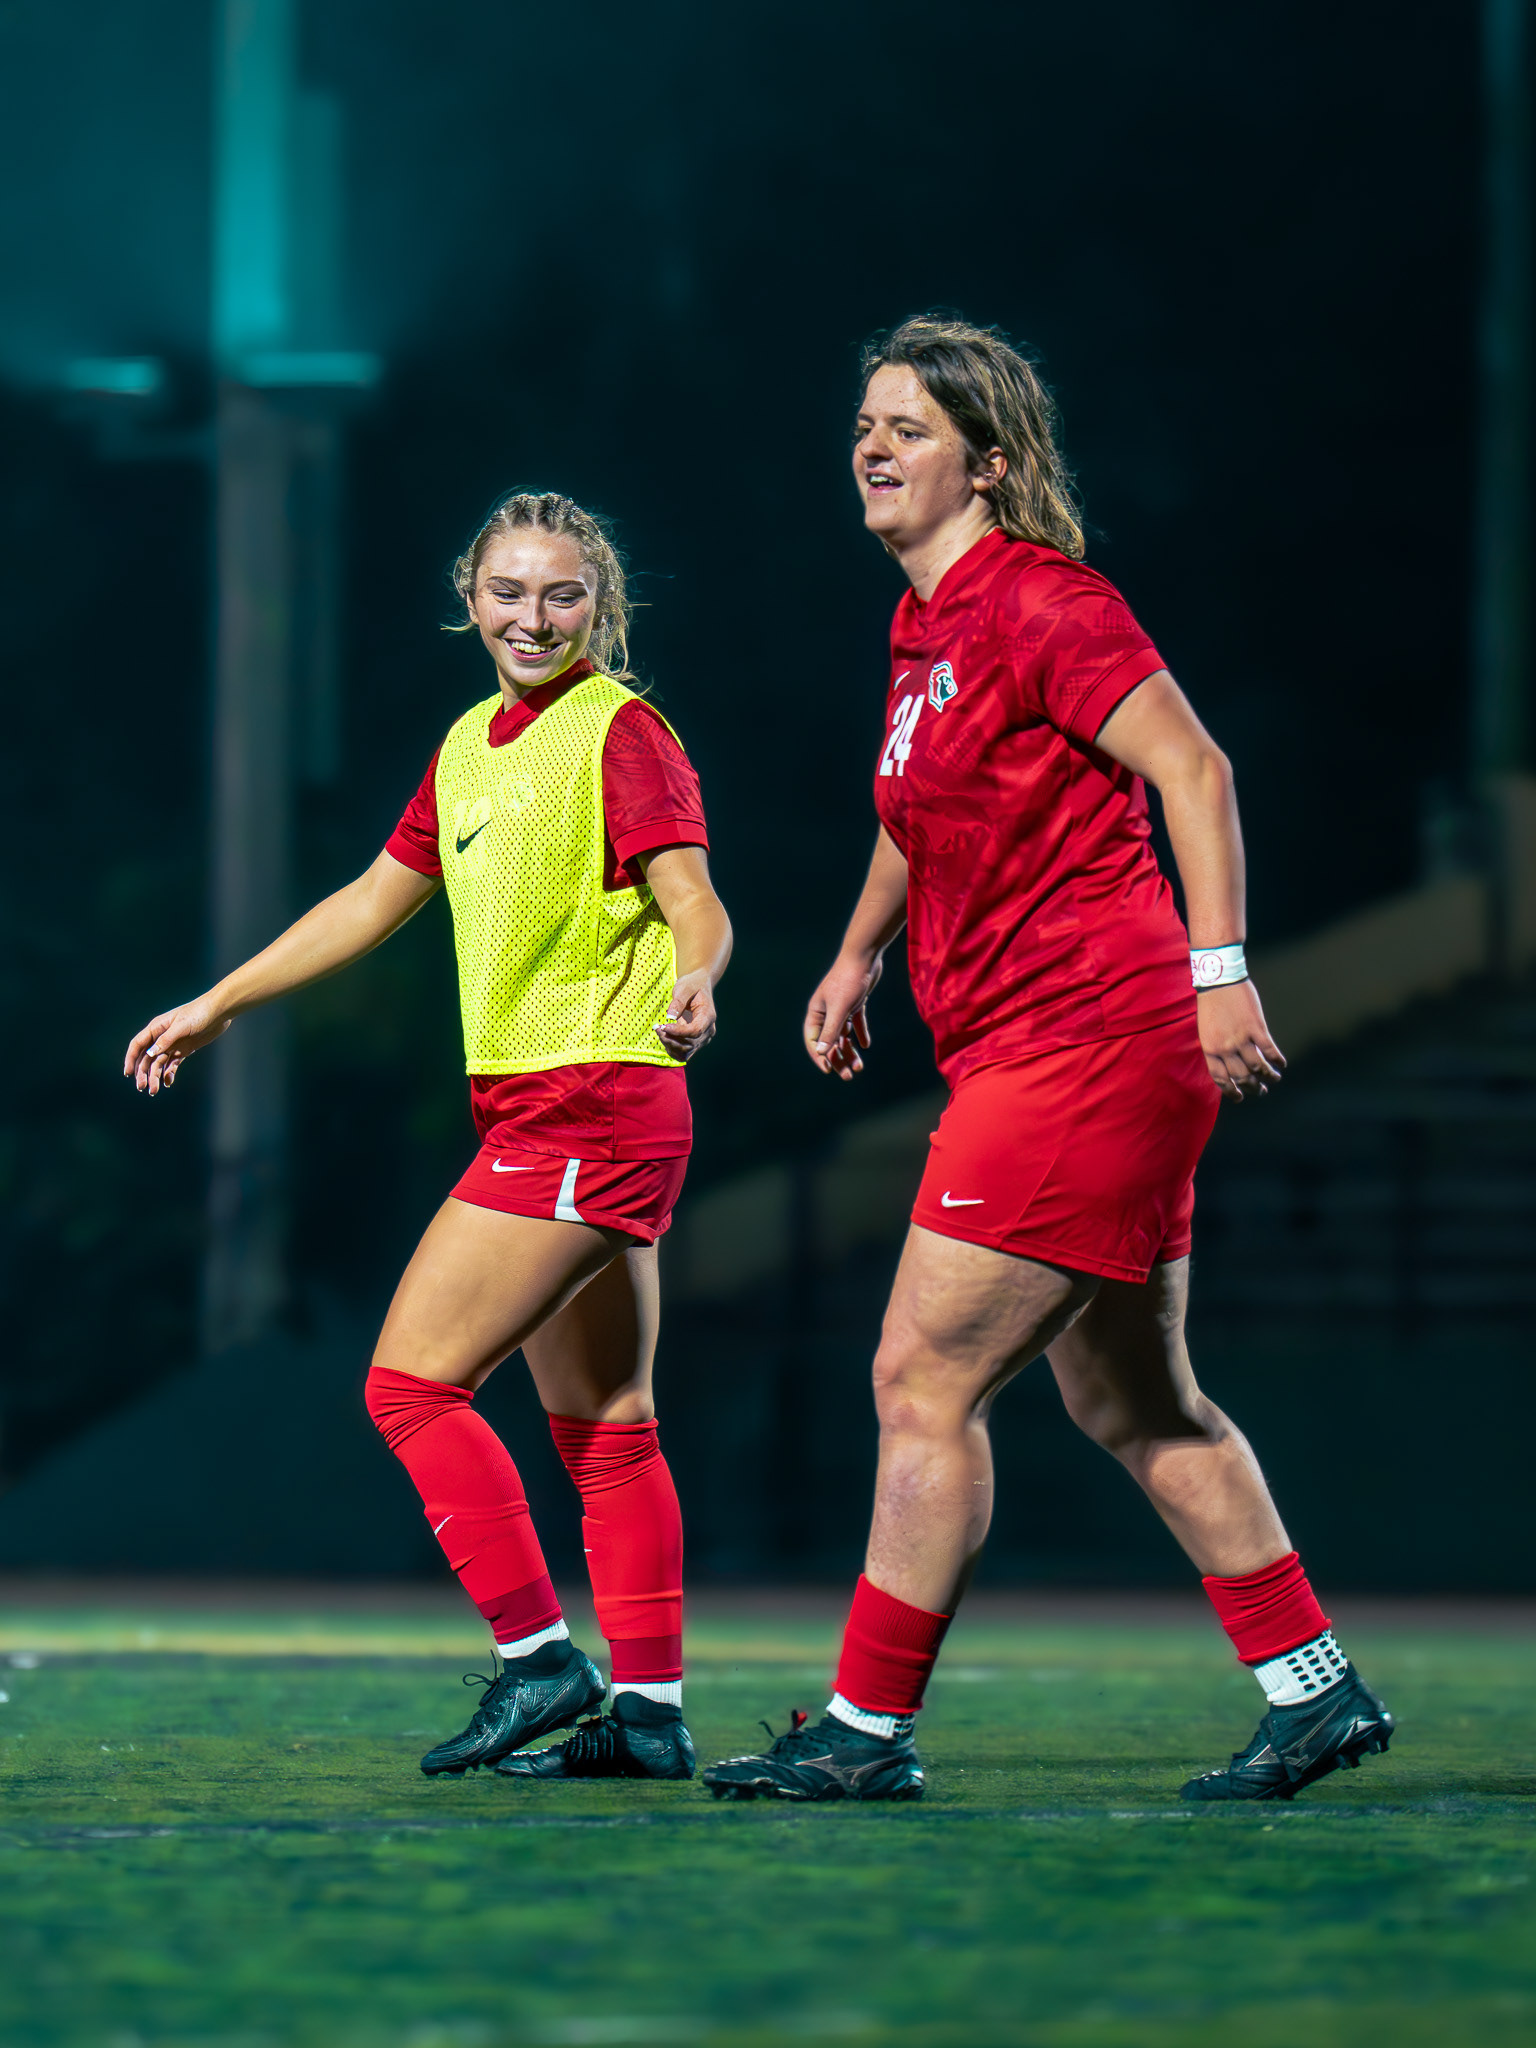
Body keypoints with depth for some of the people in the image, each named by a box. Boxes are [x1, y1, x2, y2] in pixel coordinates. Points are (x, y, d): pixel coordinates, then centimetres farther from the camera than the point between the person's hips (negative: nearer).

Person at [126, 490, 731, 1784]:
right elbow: (376, 901, 25)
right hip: (538, 1112, 9)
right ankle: (649, 1710, 10)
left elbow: (694, 903, -18)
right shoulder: (472, 747, 16)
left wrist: (692, 982, -41)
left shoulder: (621, 733, -9)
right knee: (604, 1427, 8)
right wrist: (217, 1007, 28)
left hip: (590, 1107, -9)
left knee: (412, 1382, -10)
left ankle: (537, 1658, -8)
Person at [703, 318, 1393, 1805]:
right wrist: (859, 954, 37)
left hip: (1082, 1049, -10)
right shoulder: (925, 628, 15)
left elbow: (1192, 767, -19)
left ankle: (869, 1729, -2)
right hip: (1030, 1057, 10)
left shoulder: (1034, 603, -13)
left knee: (924, 1382, -7)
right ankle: (1314, 1689, 20)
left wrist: (1216, 969, -26)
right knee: (1133, 1405, 14)